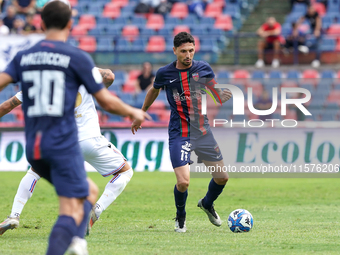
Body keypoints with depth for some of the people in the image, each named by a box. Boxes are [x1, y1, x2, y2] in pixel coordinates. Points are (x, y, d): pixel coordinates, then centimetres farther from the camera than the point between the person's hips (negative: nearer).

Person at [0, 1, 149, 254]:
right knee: (71, 211, -7)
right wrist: (133, 112, 18)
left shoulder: (23, 58, 10)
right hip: (63, 145, -6)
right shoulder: (78, 58, -2)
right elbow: (106, 102, 2)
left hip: (33, 148, 6)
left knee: (90, 191, 21)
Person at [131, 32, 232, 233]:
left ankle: (207, 204, 38)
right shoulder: (165, 73, -3)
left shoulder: (203, 69, 0)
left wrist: (222, 96, -14)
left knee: (222, 177, 5)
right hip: (179, 135, -3)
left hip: (202, 131, 3)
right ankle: (180, 218, 14)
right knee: (183, 182, -17)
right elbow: (154, 91, 17)